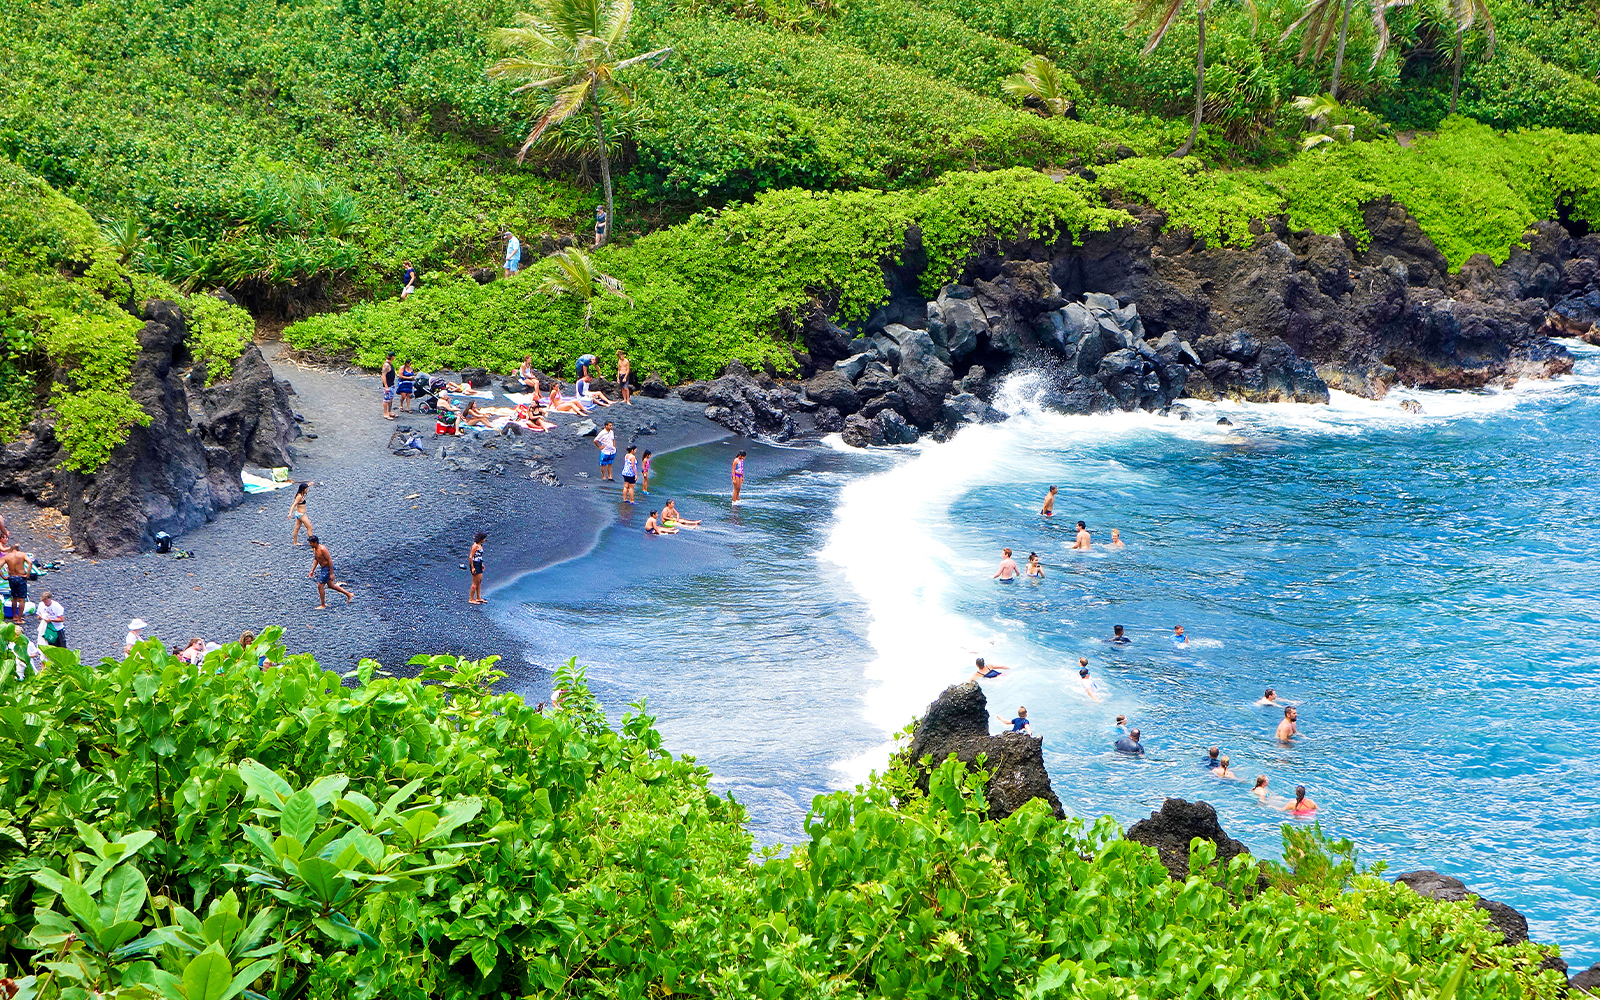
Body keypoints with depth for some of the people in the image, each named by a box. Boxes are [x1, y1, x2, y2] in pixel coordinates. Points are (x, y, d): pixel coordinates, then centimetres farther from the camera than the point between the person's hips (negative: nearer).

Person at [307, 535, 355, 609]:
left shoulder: (322, 549, -26)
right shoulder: (314, 549, 2)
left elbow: (330, 561, -24)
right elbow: (316, 559, 18)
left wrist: (331, 574, -23)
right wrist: (312, 570, 14)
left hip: (327, 568, -10)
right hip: (323, 568, 10)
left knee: (320, 585, -9)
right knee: (331, 585, 19)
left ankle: (323, 605, 2)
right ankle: (349, 594, 31)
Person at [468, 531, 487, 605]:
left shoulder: (480, 545, 10)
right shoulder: (475, 546, -19)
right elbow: (470, 557, -21)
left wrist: (481, 564, 25)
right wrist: (472, 567, -20)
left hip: (479, 565, 10)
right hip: (475, 565, -10)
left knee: (479, 581, 16)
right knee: (475, 583, -3)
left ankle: (478, 598, 25)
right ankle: (471, 599, 4)